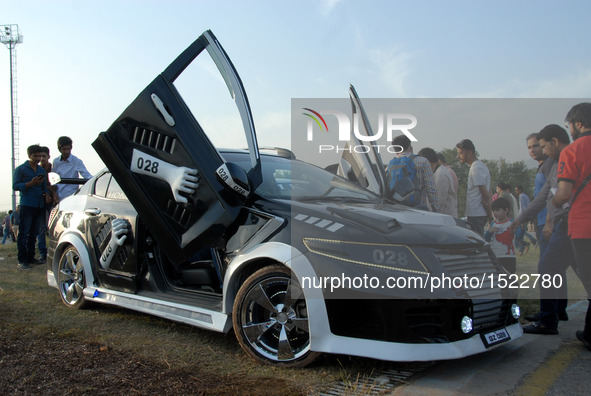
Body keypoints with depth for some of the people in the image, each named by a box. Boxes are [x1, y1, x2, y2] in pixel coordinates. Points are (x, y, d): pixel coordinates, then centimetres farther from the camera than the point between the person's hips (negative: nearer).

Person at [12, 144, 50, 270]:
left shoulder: (42, 170, 18)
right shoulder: (21, 169, 2)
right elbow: (15, 186, -4)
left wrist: (45, 194, 2)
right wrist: (31, 183, -16)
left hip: (40, 206, 6)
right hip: (27, 205, -6)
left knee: (34, 233, 10)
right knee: (24, 233, -7)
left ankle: (30, 257, 17)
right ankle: (22, 260, -6)